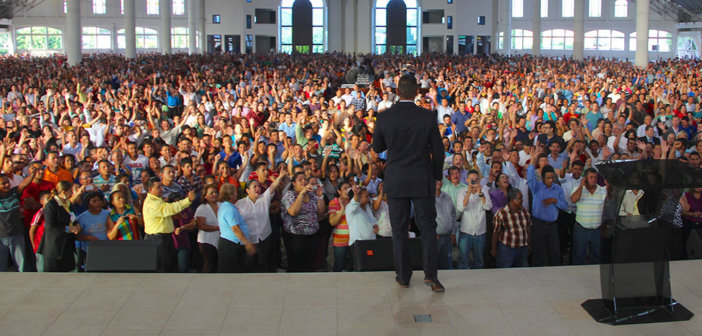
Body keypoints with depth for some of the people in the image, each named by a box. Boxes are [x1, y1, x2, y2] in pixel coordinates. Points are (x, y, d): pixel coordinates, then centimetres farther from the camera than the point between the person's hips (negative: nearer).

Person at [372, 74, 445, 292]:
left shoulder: (384, 117, -7)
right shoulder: (427, 117, -8)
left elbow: (377, 148, 6)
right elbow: (438, 151, -1)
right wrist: (436, 176, 13)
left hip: (395, 181, 1)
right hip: (422, 181, 0)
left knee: (399, 230, 10)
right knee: (428, 228, 9)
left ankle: (403, 277, 16)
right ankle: (430, 274, 0)